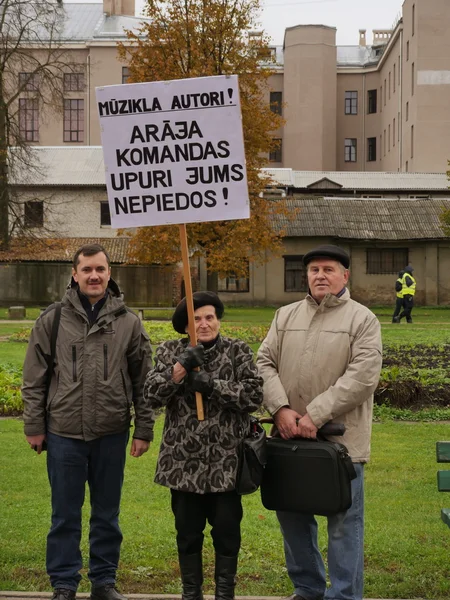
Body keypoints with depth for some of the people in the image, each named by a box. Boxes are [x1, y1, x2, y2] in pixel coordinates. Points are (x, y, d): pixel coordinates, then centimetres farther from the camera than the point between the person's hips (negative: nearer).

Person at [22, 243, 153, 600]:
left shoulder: (129, 322, 2)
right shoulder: (52, 320, 1)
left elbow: (143, 381, 4)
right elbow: (35, 380, 4)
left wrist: (143, 430, 2)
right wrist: (35, 426, 1)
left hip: (112, 434, 1)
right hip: (63, 433, 0)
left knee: (107, 514, 12)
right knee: (65, 514, 8)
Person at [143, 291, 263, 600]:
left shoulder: (238, 351, 0)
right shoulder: (170, 352, 4)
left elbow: (254, 395, -10)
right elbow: (152, 395, -6)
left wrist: (211, 385, -18)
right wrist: (178, 371, -20)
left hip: (226, 460, -1)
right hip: (184, 460, 1)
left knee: (227, 528, 8)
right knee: (187, 530, 11)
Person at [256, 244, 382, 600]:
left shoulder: (362, 320, -2)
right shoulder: (285, 316, 11)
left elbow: (363, 376, -13)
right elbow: (265, 363, 5)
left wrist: (315, 416, -18)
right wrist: (281, 408, -12)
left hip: (340, 438, -5)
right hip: (289, 437, 5)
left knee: (343, 522, 2)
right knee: (293, 516, 15)